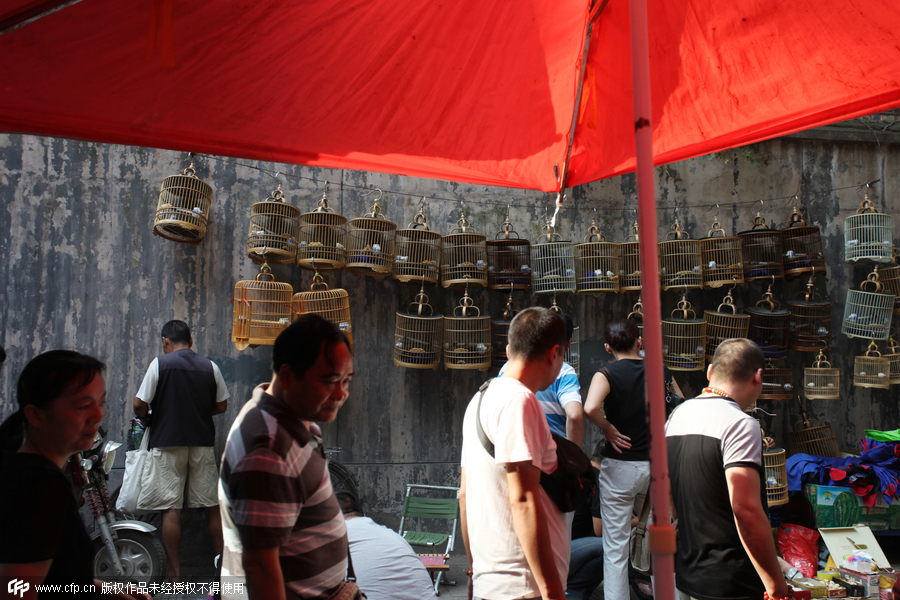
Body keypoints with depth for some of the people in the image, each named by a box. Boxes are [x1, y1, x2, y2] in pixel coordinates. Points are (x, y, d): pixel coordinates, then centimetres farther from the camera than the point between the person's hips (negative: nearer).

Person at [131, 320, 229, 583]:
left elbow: (140, 404, -6)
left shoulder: (160, 363, -4)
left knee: (171, 509, 0)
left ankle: (175, 575, 3)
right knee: (212, 507, 8)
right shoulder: (210, 366, 6)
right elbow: (222, 405, 10)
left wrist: (146, 418, 14)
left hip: (168, 444, -3)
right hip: (203, 443, 3)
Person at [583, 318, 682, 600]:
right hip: (656, 465, 4)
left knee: (615, 548, 5)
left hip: (619, 466, -4)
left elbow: (590, 408, -30)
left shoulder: (607, 374, -11)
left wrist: (609, 429, -13)